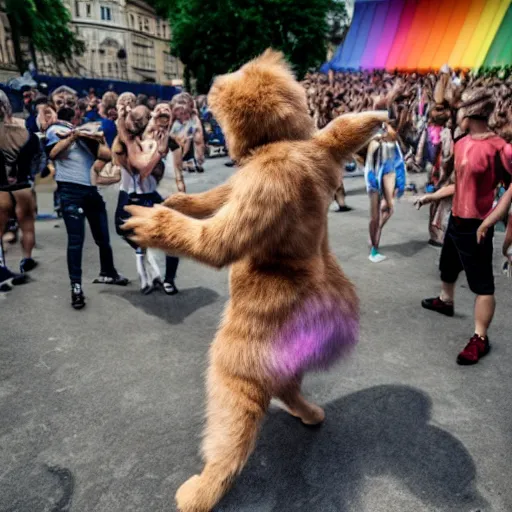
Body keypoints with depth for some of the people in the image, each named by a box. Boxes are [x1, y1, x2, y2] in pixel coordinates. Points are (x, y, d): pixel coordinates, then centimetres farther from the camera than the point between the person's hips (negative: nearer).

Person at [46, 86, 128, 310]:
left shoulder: (85, 129, 18)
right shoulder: (54, 130, 6)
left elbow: (106, 155, 6)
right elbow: (53, 153, -15)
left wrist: (96, 139, -10)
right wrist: (72, 136, -24)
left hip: (91, 188, 5)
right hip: (70, 191, -5)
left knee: (103, 236, 13)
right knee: (76, 239, -9)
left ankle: (108, 273, 32)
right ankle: (76, 287, -4)